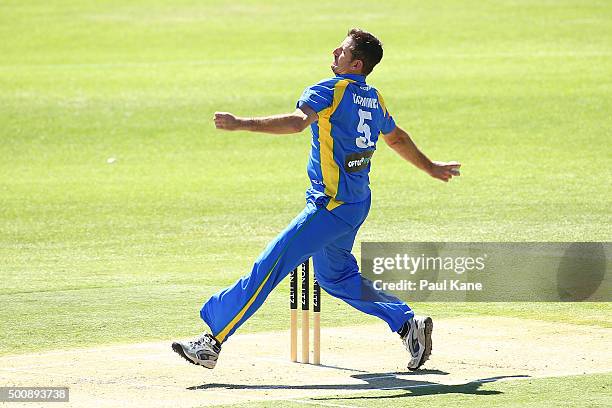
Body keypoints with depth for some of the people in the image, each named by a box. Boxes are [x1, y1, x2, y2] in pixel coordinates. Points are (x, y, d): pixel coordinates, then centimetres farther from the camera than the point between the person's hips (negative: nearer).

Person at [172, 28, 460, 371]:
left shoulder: (330, 91, -14)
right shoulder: (374, 99, 12)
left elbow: (297, 121, -32)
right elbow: (397, 138, 27)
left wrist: (242, 124, -38)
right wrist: (430, 167, 44)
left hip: (333, 207, -9)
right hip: (357, 202, 9)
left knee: (270, 266, -12)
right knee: (335, 275, 28)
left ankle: (212, 341, -17)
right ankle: (408, 323, 25)